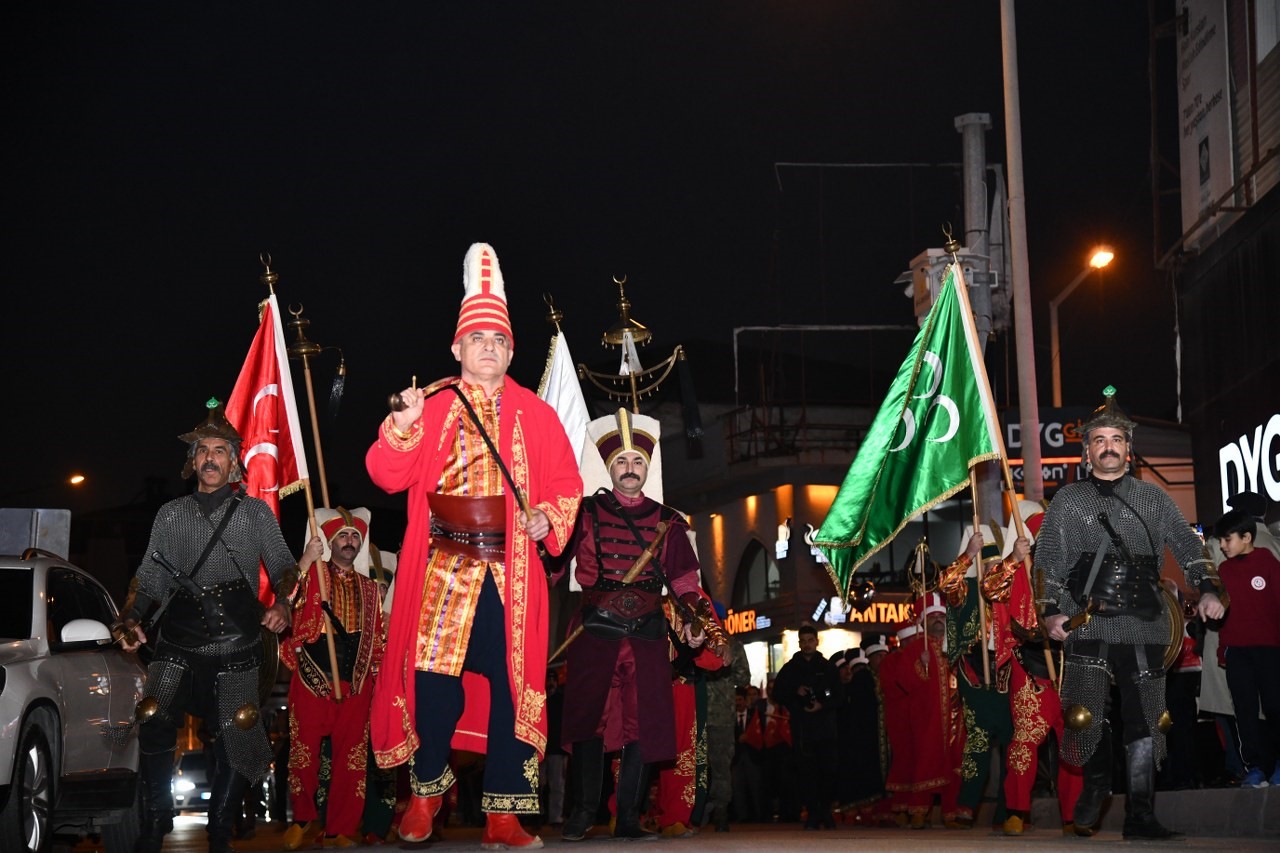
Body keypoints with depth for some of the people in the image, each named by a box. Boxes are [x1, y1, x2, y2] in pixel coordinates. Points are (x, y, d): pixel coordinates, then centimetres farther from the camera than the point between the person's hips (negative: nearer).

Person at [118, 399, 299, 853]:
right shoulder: (171, 515, 17)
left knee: (235, 740, -5)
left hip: (235, 645, -1)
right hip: (177, 643, 1)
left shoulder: (255, 513, 12)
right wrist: (133, 619, 0)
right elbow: (151, 579, 16)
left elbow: (283, 567, 8)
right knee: (154, 727, -15)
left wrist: (281, 603, -12)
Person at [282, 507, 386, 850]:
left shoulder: (369, 589, 17)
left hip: (355, 683, 3)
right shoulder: (311, 574, 5)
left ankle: (340, 830, 10)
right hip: (311, 679, -3)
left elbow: (378, 640, 21)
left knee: (351, 759, 2)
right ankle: (303, 820, 16)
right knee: (304, 754, -1)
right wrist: (304, 563, -22)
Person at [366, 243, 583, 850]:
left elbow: (566, 485, 13)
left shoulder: (535, 415, 12)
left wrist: (549, 517, -6)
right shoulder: (431, 406, 8)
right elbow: (389, 476, -1)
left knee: (510, 686, -2)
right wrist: (402, 428, -17)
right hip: (444, 568, -1)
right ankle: (426, 791, 20)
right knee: (434, 678, -2)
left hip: (511, 572, 1)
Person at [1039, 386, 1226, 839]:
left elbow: (1188, 547, 11)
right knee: (1088, 720, -9)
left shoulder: (1152, 499, 14)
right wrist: (1052, 610, -2)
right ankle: (1093, 795, 16)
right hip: (1088, 628, -1)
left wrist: (1207, 590, -4)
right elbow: (1048, 561, 10)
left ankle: (1140, 815, 4)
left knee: (1143, 724, -2)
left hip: (1144, 628, 1)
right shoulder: (1067, 501, 12)